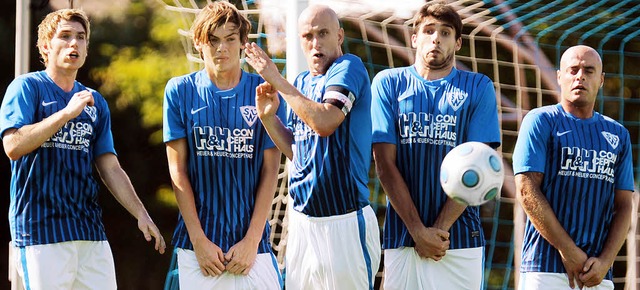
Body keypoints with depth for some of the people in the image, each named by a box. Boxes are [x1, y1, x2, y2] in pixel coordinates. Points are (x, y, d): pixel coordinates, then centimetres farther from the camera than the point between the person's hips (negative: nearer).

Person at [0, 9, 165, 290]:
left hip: (90, 230, 6)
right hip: (41, 232, -6)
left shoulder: (95, 102, 18)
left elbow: (110, 167, 16)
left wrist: (141, 214, 4)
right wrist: (68, 113, -15)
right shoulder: (27, 87, 1)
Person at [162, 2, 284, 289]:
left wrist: (251, 240, -6)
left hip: (252, 242, 0)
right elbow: (178, 170, 2)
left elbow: (270, 171, 2)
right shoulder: (180, 91, 4)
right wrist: (199, 241, -5)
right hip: (197, 242, 0)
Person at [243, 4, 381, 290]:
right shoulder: (301, 83, 13)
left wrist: (277, 81, -18)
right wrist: (268, 116, 1)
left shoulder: (349, 68, -10)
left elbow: (325, 123, -25)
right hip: (302, 220, 7)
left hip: (343, 221, -7)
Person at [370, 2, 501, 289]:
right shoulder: (388, 83, 8)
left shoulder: (477, 87, 8)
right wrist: (418, 230, -9)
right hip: (402, 235, 0)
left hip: (460, 235, 0)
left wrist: (440, 228, -10)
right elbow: (385, 163, 1)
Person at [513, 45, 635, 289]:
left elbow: (624, 206, 13)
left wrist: (605, 261, -4)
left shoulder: (618, 135, 17)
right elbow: (526, 190, -5)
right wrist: (567, 250, -11)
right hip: (547, 267, -4)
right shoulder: (541, 121, 4)